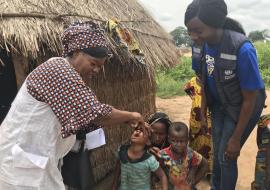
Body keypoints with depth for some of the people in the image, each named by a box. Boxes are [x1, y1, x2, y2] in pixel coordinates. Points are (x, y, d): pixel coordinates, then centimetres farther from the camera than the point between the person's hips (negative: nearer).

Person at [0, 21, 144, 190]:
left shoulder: (64, 73, 11)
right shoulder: (59, 70, -21)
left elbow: (85, 117, 10)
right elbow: (95, 113, -26)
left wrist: (127, 120, 3)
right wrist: (130, 115, -10)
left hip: (30, 156, 10)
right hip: (22, 161, -10)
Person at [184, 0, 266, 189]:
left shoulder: (242, 49, -34)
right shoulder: (201, 44, -16)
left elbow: (250, 99, -23)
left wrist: (236, 139, -17)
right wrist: (203, 112, 7)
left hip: (242, 107, -5)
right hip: (218, 104, 5)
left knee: (226, 157, 3)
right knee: (217, 152, 19)